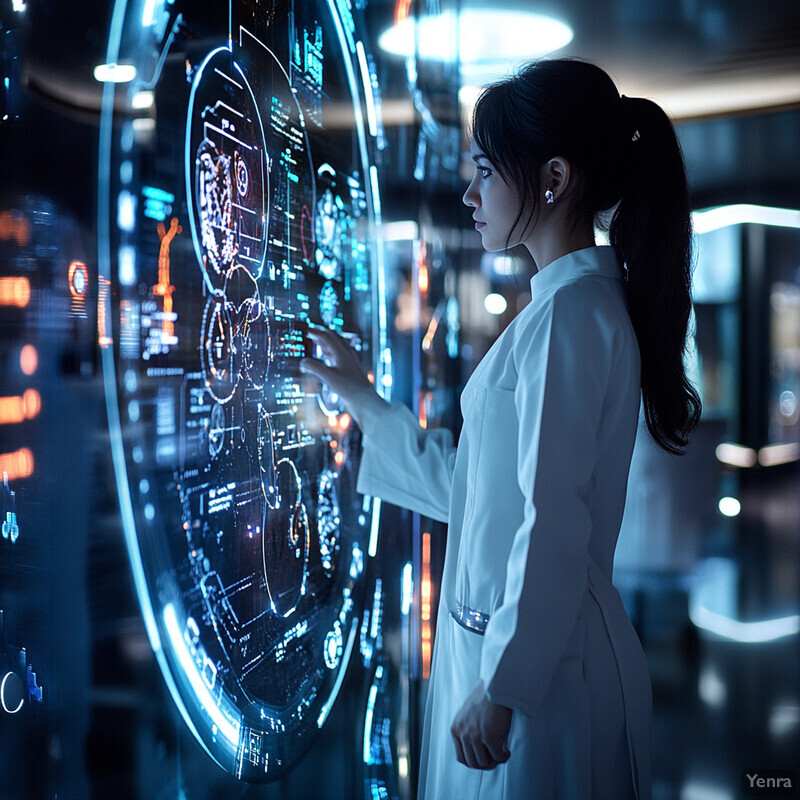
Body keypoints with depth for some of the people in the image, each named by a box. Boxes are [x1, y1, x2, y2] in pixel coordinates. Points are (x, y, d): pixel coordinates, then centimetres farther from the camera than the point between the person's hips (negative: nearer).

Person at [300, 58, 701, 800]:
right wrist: (362, 399, 17)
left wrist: (500, 686, -18)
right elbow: (470, 488, 12)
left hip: (539, 669, -9)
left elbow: (552, 527, -22)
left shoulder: (570, 315, -19)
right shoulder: (566, 305, 11)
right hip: (505, 642, 9)